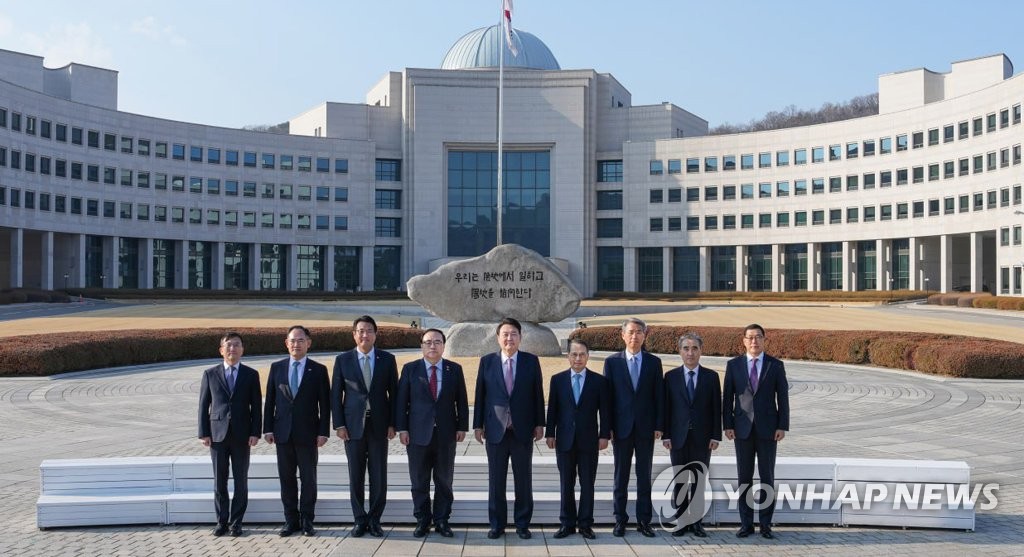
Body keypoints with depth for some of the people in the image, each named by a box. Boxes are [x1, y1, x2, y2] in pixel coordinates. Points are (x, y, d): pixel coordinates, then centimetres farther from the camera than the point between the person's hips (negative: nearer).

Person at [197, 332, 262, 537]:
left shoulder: (251, 375, 4)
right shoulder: (210, 374, 5)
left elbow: (256, 406, 2)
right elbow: (204, 405, 5)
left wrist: (255, 432, -6)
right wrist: (204, 433, -2)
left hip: (242, 436, 0)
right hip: (218, 434, 1)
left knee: (241, 481, 5)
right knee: (219, 482, 6)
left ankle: (236, 522, 15)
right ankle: (222, 521, 17)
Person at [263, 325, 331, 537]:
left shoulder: (319, 370, 0)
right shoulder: (276, 367, 6)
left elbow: (325, 404, -1)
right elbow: (270, 400, 7)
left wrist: (323, 432, -7)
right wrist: (268, 429, 1)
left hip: (308, 433, -2)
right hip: (283, 432, 2)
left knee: (308, 479, 4)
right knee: (286, 478, 7)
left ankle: (307, 521, 14)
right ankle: (291, 520, 16)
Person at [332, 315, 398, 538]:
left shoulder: (387, 359, 3)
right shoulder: (343, 359, 2)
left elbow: (393, 393, 4)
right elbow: (336, 394, 3)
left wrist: (392, 424, -1)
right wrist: (339, 425, -4)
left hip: (379, 425, 0)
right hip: (353, 425, 0)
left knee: (379, 476, 3)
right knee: (356, 476, 6)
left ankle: (374, 520, 15)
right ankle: (360, 520, 17)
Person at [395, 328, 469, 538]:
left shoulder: (455, 369, 4)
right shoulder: (410, 369, 1)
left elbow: (461, 400, 5)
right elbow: (401, 400, 1)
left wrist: (462, 426, 0)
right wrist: (402, 428, -5)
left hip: (446, 434, 1)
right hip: (418, 433, -1)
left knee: (444, 480, 7)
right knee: (419, 481, 6)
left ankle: (442, 520, 17)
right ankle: (422, 520, 17)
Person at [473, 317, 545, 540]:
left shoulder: (531, 361, 2)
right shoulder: (487, 361, 3)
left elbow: (538, 394, 4)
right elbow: (480, 395, 4)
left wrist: (539, 423, 1)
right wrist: (478, 425, 1)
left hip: (523, 430, 0)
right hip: (496, 429, 0)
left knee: (524, 479, 6)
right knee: (496, 480, 6)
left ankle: (522, 524, 18)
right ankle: (497, 524, 17)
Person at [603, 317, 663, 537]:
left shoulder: (654, 362, 4)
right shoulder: (612, 362, 2)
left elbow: (659, 395, 4)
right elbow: (608, 395, 0)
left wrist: (659, 426, -2)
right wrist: (607, 427, -4)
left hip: (645, 427, 1)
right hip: (621, 426, -1)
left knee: (645, 476, 6)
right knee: (620, 476, 6)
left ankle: (644, 521, 14)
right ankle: (620, 520, 14)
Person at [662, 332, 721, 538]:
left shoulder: (711, 376, 3)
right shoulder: (671, 376, 3)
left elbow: (716, 408, 2)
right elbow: (666, 407, 2)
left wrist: (716, 436, -4)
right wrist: (665, 435, -4)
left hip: (702, 438, 0)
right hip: (678, 437, 0)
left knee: (699, 480, 5)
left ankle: (696, 521, 13)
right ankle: (681, 521, 13)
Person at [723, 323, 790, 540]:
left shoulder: (776, 365, 2)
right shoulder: (733, 365, 4)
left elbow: (783, 397, 1)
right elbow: (727, 398, 4)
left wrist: (782, 426, -5)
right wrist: (727, 425, -3)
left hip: (767, 428, -1)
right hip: (742, 428, 1)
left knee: (767, 477, 4)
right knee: (744, 477, 5)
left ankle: (766, 524, 11)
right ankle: (746, 523, 12)